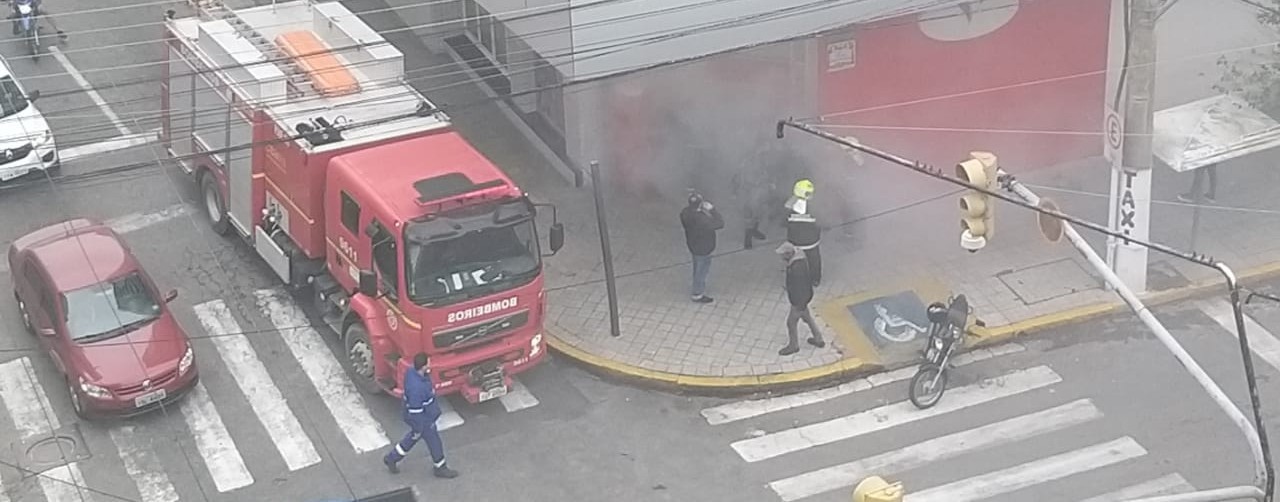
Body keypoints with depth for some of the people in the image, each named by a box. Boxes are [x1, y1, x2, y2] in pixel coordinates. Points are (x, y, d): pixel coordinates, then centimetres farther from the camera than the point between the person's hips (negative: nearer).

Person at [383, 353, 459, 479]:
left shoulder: (412, 371, -13)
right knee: (434, 442, 15)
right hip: (423, 420, -8)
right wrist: (417, 428, -17)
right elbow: (415, 411, -30)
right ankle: (440, 468, 39)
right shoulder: (416, 387, -41)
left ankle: (391, 458, 44)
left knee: (412, 438, 29)